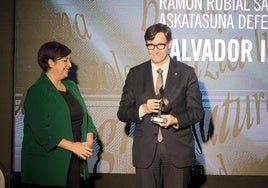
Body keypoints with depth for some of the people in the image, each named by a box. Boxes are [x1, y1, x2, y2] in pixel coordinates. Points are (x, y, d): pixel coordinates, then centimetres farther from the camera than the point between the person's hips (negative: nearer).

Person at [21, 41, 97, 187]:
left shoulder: (71, 86, 14)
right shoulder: (36, 92, -8)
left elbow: (85, 116, 14)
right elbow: (42, 130, -16)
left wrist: (89, 140, -5)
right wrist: (72, 146, -18)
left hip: (74, 161, 6)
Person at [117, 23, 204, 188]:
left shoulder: (186, 73, 2)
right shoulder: (135, 74, 6)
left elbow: (197, 111, 2)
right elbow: (122, 112, 5)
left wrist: (176, 119, -17)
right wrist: (143, 109, -15)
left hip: (178, 150, -1)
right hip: (146, 152, 1)